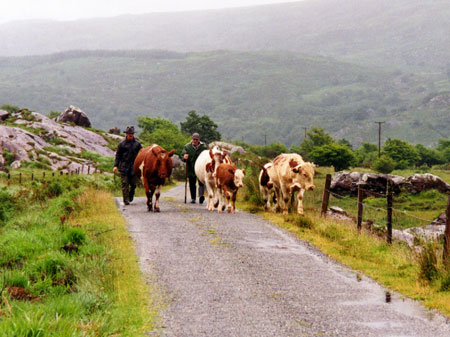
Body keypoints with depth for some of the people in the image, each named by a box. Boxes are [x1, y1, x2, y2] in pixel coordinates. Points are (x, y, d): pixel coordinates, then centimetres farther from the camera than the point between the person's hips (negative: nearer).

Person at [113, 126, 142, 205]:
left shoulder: (137, 144, 7)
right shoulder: (122, 143, 3)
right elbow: (118, 155, 6)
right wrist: (116, 166, -1)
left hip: (134, 167, 1)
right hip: (124, 167, -1)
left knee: (133, 183, 1)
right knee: (125, 184, -4)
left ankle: (131, 196, 26)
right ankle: (126, 200, 0)